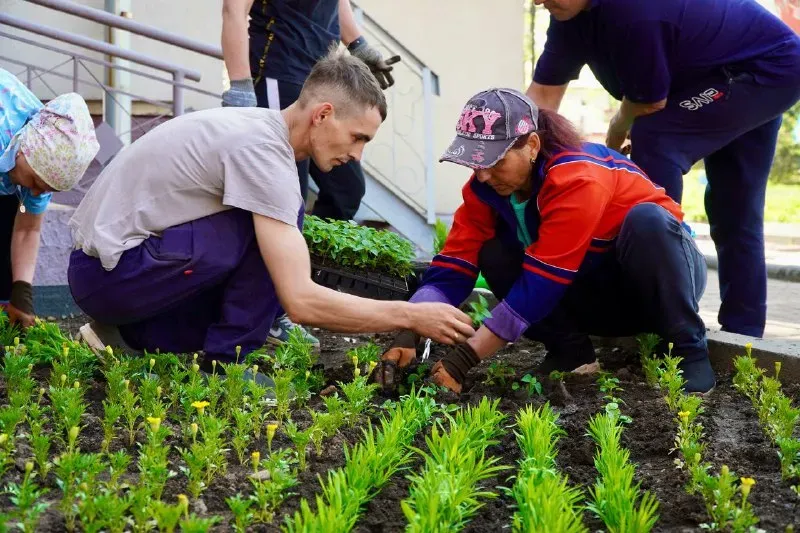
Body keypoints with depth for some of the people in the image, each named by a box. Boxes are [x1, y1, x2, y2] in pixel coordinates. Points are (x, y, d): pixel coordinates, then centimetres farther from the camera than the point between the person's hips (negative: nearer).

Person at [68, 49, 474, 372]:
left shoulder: (254, 126, 9)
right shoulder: (262, 150, -20)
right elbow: (301, 301, -24)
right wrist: (412, 316, -16)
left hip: (98, 266, 9)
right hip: (112, 270, -9)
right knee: (275, 224, -16)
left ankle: (130, 336, 11)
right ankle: (226, 365, -7)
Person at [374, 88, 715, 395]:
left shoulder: (578, 179, -34)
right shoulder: (486, 187, -13)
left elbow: (539, 286, -37)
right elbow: (451, 269, -18)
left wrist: (465, 358, -38)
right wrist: (408, 335, -35)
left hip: (663, 274, -5)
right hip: (597, 290, 5)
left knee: (646, 219, -38)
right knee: (493, 255, -17)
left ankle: (688, 351, -22)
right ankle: (573, 353, -5)